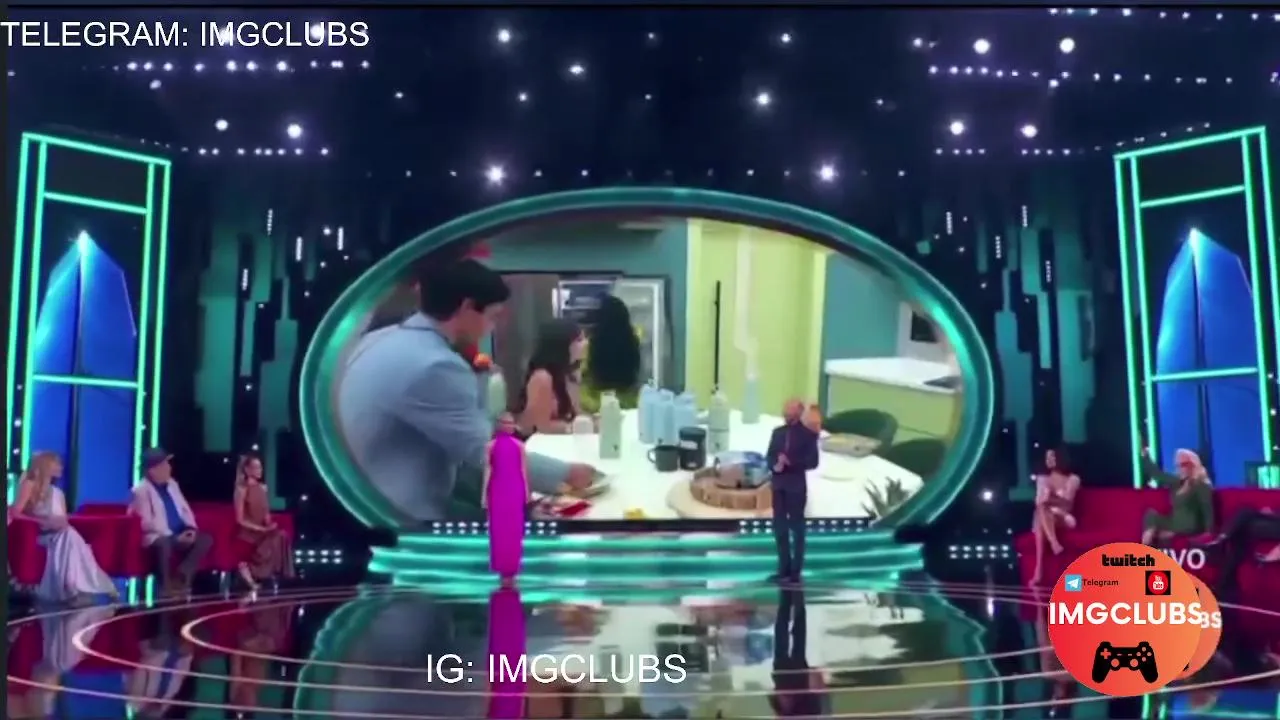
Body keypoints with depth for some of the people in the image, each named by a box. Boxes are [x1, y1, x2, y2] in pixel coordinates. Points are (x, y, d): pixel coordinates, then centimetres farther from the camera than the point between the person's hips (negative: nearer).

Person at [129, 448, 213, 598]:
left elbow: (185, 509, 18)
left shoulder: (172, 484, 15)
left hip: (181, 535, 7)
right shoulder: (141, 490, -7)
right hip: (157, 537, -7)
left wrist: (191, 528, -2)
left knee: (206, 539, -15)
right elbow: (147, 522, -14)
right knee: (164, 544, -39)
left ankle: (181, 575, -20)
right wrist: (174, 537, -18)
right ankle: (167, 586, -23)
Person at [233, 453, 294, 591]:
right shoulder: (242, 489, -8)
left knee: (281, 536, -24)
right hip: (248, 533, -6)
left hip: (263, 531, 6)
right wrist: (261, 529, -18)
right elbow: (240, 520, -11)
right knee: (274, 540, -29)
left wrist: (269, 525, -6)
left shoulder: (263, 488, 12)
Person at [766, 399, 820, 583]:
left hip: (796, 487, -5)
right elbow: (769, 457, 10)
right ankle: (784, 569, 15)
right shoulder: (778, 432, 12)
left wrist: (790, 462, -19)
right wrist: (775, 465, -11)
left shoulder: (808, 434, -2)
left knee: (796, 528, 1)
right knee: (780, 528, 7)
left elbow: (812, 461, -7)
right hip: (778, 485, 5)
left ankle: (796, 570, 7)